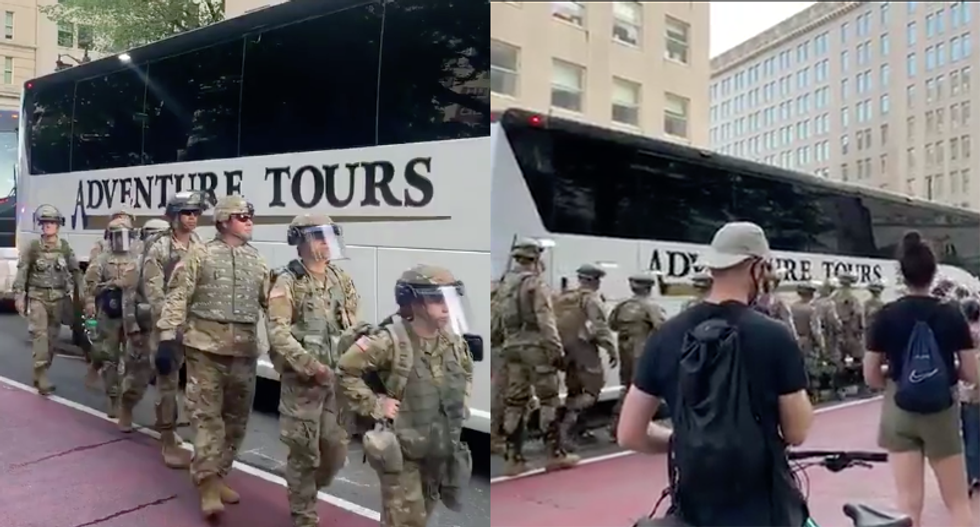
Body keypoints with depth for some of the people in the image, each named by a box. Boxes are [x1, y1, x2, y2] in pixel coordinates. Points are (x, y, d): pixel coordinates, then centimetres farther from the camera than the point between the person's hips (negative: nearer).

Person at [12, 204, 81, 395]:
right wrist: (18, 296, -11)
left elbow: (75, 271, 7)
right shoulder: (33, 247, -4)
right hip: (37, 297, -3)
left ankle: (41, 374, 23)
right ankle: (42, 378, -15)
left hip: (58, 298, 3)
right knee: (39, 335, -13)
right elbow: (22, 272, -5)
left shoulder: (65, 247, 3)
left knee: (51, 337, 9)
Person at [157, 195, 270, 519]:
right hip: (206, 347, -5)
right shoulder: (200, 255, -2)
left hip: (244, 351, 5)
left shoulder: (257, 261, 12)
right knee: (207, 415, -6)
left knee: (236, 418, 11)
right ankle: (209, 485, -2)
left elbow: (271, 302, 14)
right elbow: (177, 298, -5)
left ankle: (218, 477, 26)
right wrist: (167, 338, -12)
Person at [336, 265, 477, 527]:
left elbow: (467, 372, 20)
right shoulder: (391, 342, -23)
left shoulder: (455, 341, -2)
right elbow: (345, 371, -20)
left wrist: (463, 403, 8)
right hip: (403, 451, -6)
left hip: (442, 448, 6)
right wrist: (374, 405, -19)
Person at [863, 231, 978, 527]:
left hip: (899, 414, 0)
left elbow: (871, 377, -4)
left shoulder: (887, 316, -7)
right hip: (941, 414, 0)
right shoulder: (952, 315, -6)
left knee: (909, 503, 5)